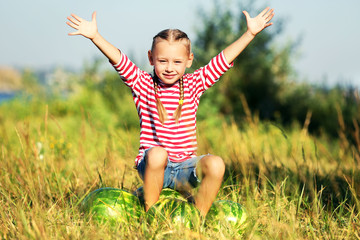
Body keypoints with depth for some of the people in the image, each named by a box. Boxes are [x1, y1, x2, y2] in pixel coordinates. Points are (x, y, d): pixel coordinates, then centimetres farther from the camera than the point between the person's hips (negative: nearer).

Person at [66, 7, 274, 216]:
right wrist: (95, 36, -24)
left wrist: (250, 33, 2)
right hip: (152, 166, -2)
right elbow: (119, 60, -11)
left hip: (185, 168, 2)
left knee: (216, 165, -26)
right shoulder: (143, 84, 2)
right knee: (157, 153, -37)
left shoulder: (194, 84, 8)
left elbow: (224, 59, 6)